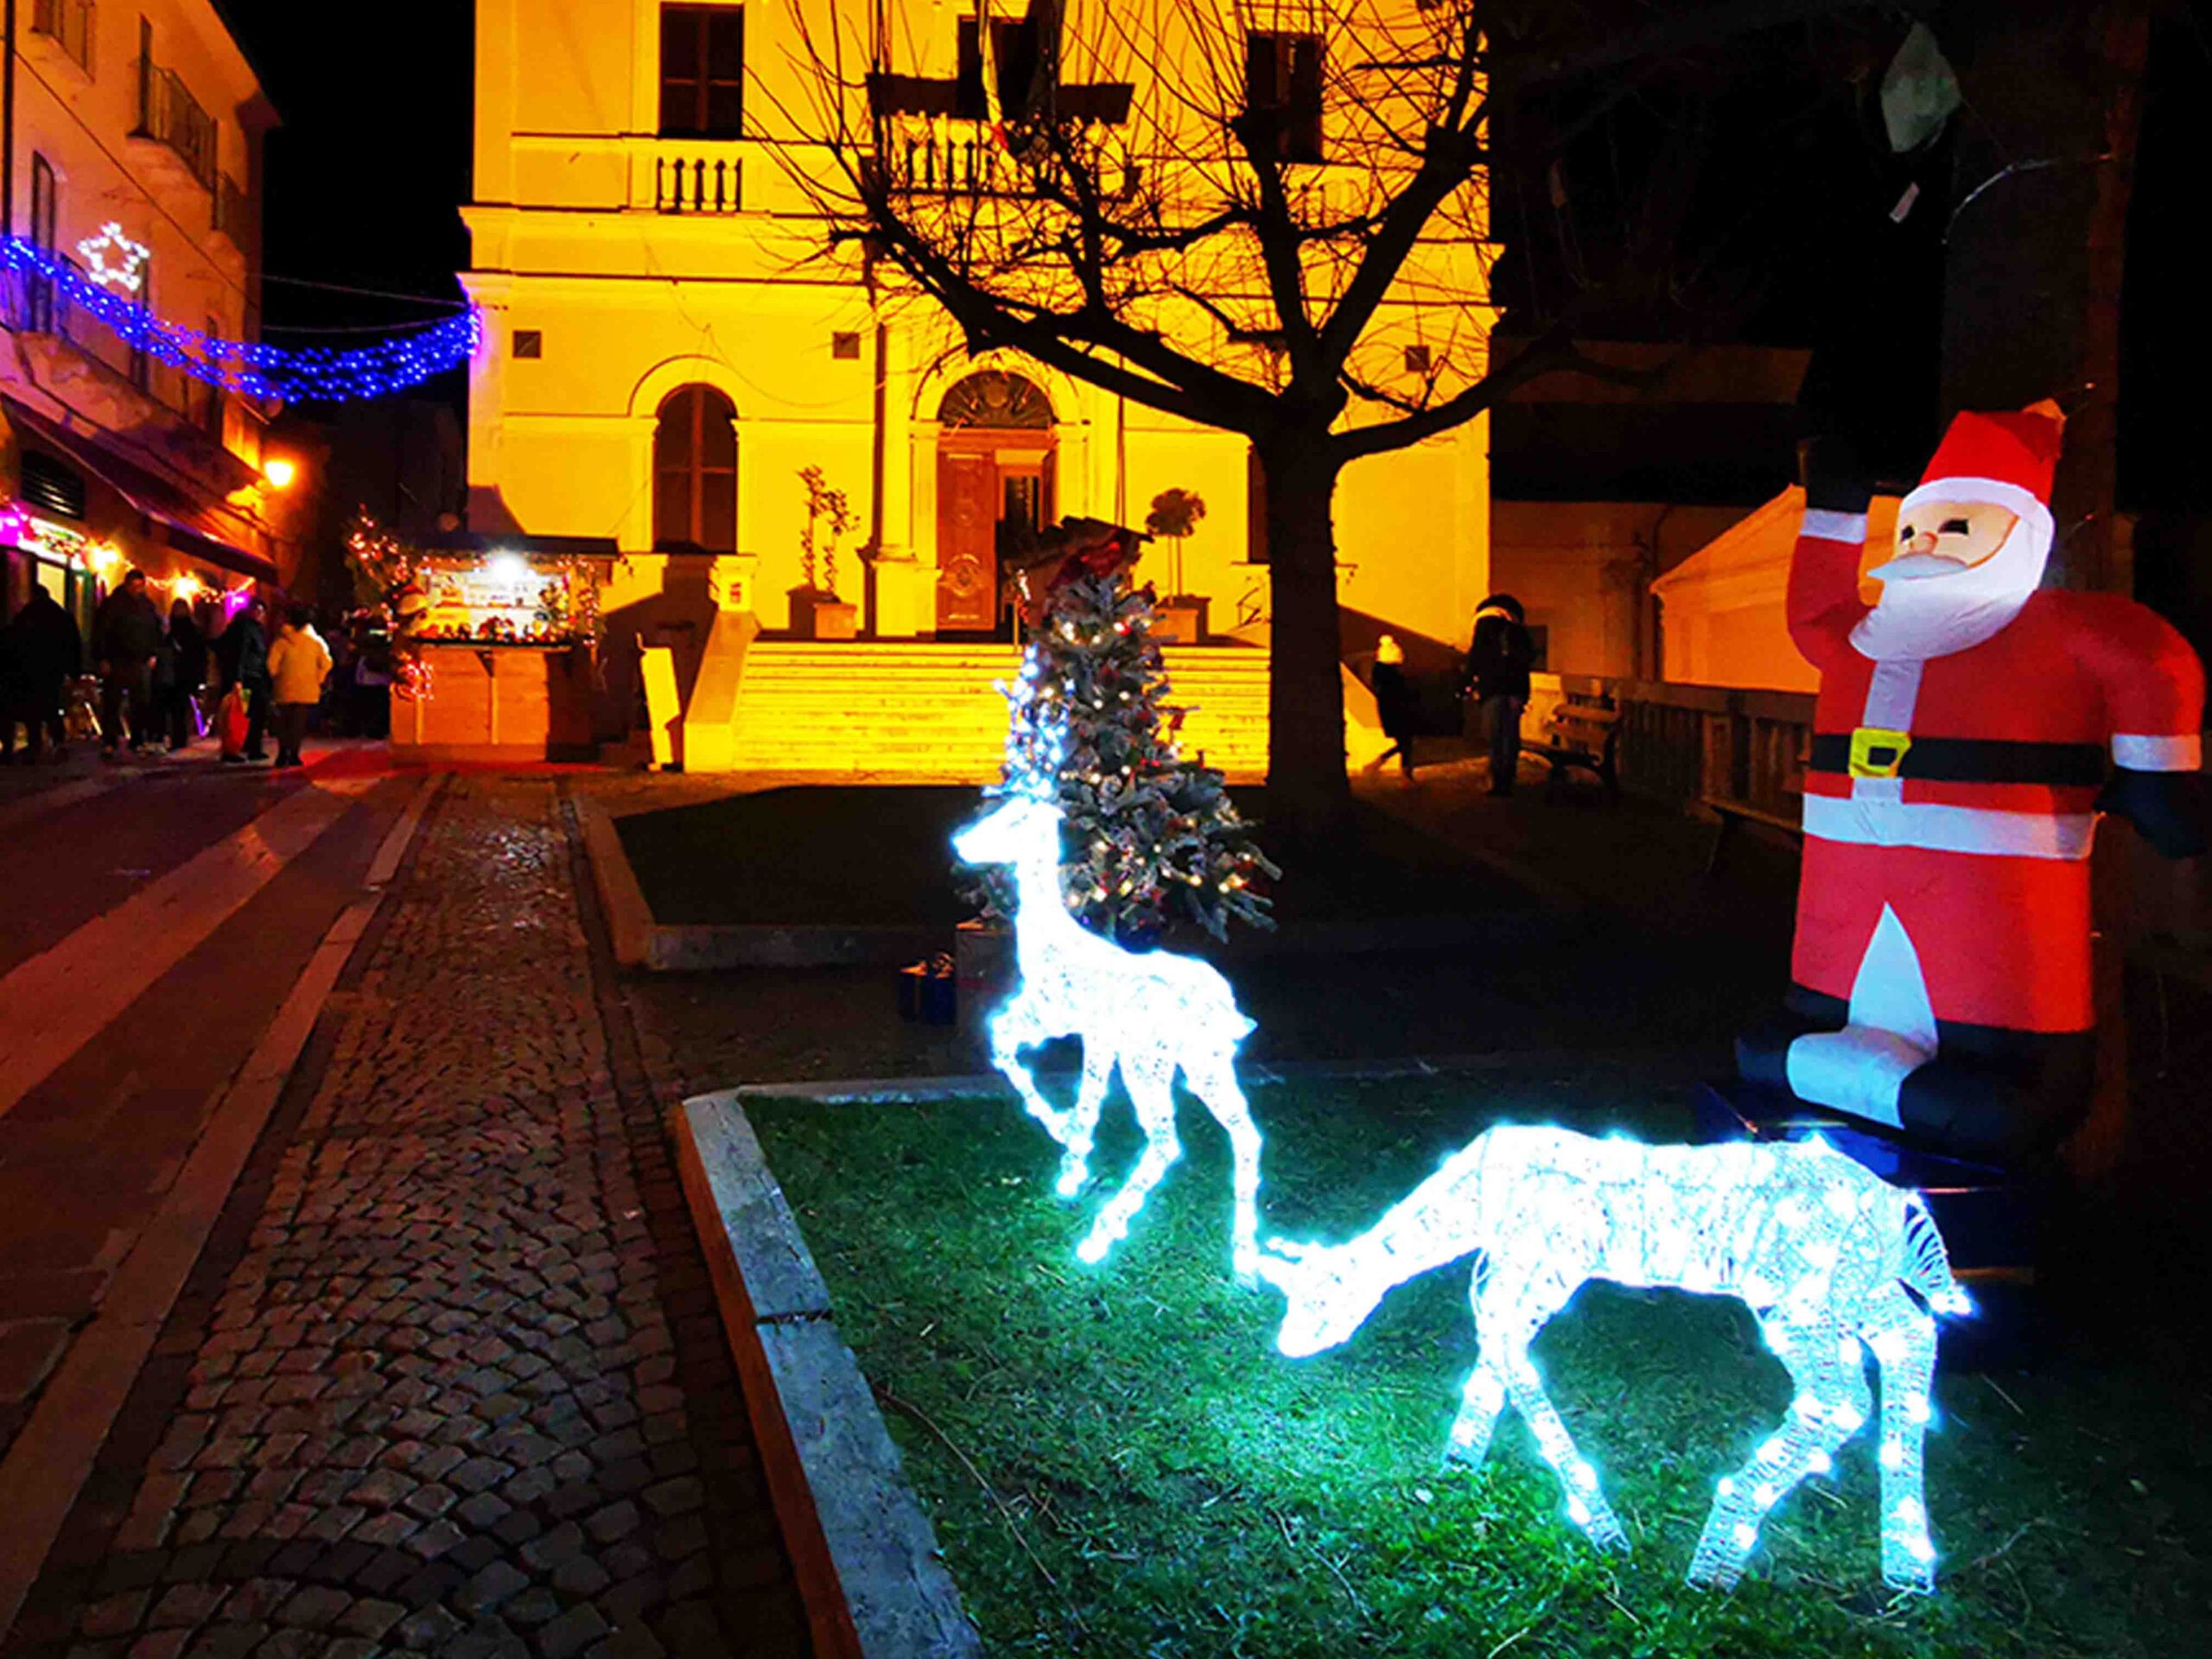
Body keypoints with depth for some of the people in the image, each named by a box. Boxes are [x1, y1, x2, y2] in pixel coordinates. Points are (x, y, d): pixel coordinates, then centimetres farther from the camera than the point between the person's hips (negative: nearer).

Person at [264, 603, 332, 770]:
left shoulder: (282, 640, -4)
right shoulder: (316, 640, 0)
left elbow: (272, 662, -10)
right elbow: (326, 663, -4)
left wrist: (275, 678, 6)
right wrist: (318, 680, 7)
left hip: (285, 689, 0)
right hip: (307, 690, 0)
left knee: (283, 722, 11)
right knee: (299, 723, 4)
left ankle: (283, 754, 4)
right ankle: (293, 754, -1)